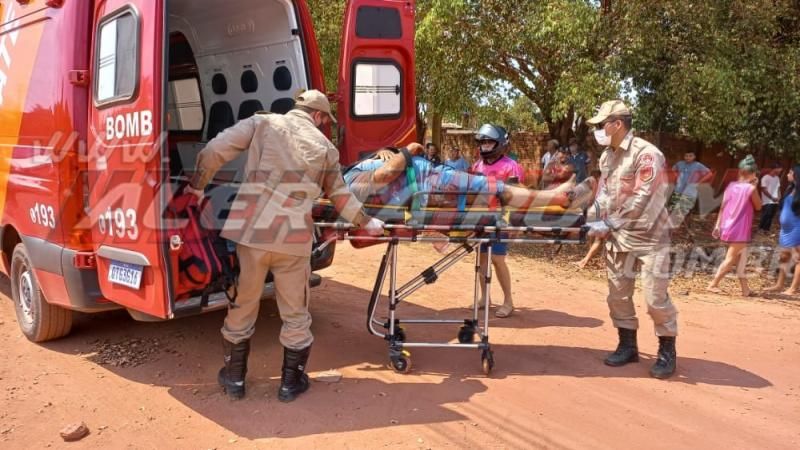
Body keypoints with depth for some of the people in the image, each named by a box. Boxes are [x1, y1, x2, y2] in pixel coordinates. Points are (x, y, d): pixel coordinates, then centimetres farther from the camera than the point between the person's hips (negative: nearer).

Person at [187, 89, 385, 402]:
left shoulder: (262, 123, 9)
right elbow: (340, 195, 20)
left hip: (250, 231, 0)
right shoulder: (324, 147, 12)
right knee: (295, 314, 16)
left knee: (241, 306, 17)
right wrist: (366, 222, 35)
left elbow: (214, 150, 1)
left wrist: (197, 185, 15)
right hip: (293, 238, 0)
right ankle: (291, 381, 26)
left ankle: (234, 377, 30)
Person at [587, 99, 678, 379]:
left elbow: (643, 199, -21)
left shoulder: (646, 154, -16)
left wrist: (613, 223, -20)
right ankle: (628, 346, 25)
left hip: (649, 237, -7)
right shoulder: (606, 156, 9)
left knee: (656, 297, -4)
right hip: (618, 236, 8)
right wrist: (600, 221, -1)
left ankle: (667, 353, 13)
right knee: (618, 293, 10)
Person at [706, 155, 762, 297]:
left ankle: (745, 288, 15)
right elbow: (758, 207, 3)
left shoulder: (731, 186, 5)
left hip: (727, 228, 6)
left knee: (741, 256, 15)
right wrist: (755, 187, 3)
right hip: (740, 230, -6)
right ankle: (713, 285, 2)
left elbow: (722, 207, 5)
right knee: (731, 259, 2)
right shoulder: (751, 188, -11)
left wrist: (718, 225, 9)